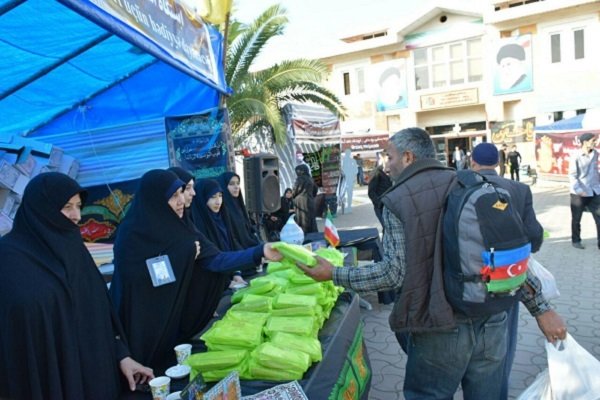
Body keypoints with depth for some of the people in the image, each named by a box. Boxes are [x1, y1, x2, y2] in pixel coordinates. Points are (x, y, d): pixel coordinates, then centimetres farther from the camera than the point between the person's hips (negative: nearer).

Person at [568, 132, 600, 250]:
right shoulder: (576, 157, -10)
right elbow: (572, 175, -13)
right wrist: (579, 190, -23)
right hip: (579, 194, -4)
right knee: (576, 219, 9)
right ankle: (576, 240, 25)